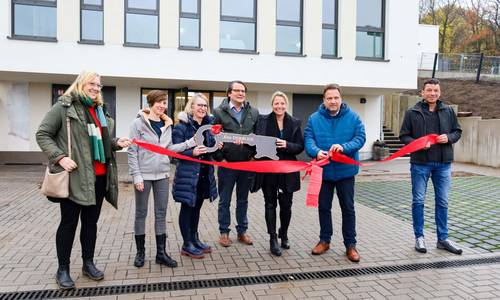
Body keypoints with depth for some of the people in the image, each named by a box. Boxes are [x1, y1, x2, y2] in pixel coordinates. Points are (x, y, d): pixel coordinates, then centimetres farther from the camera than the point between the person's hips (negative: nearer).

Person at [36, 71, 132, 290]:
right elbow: (42, 134, -6)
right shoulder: (64, 106, -5)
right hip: (74, 176, -6)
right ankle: (63, 269, 19)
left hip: (99, 177, 6)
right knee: (68, 222, 4)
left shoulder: (100, 110, 16)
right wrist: (60, 157, -18)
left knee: (91, 221, 14)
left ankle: (88, 263, 28)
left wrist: (116, 143, 3)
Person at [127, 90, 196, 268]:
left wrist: (190, 143, -3)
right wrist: (136, 176, -14)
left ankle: (161, 253, 18)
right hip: (144, 174, -4)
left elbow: (169, 148, 7)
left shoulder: (167, 124, 8)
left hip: (162, 174, 5)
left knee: (161, 213, 8)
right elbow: (132, 151, -9)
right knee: (141, 213, 8)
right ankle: (140, 252, 22)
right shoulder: (139, 123, -7)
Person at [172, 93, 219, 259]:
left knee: (197, 207, 17)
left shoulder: (208, 125, 9)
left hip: (204, 173, 7)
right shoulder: (182, 126, -11)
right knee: (187, 208, 5)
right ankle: (187, 245, 17)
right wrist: (192, 152, -27)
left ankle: (194, 239, 32)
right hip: (188, 173, -6)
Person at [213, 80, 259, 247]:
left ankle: (242, 231, 27)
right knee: (224, 201, 8)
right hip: (226, 164, -3)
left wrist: (253, 155, 0)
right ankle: (224, 232, 21)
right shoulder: (219, 112, -4)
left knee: (243, 200, 15)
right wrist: (219, 158, -8)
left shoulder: (254, 112, 6)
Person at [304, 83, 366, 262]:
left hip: (345, 170, -1)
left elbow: (360, 138, -11)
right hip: (323, 171, 1)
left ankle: (350, 244, 20)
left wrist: (344, 147, -29)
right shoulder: (314, 118, -2)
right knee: (323, 207, 13)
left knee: (348, 208, 7)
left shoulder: (352, 117, -3)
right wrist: (316, 152, -31)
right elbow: (308, 140, -9)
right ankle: (324, 240, 30)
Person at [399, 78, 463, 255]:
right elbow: (403, 136, 1)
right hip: (420, 163, -2)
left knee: (442, 202, 9)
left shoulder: (448, 111, 7)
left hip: (443, 163, 3)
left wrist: (449, 137, -8)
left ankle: (443, 238, 21)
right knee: (418, 201, 4)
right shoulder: (412, 113, -1)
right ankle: (419, 237, 18)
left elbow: (457, 131, 14)